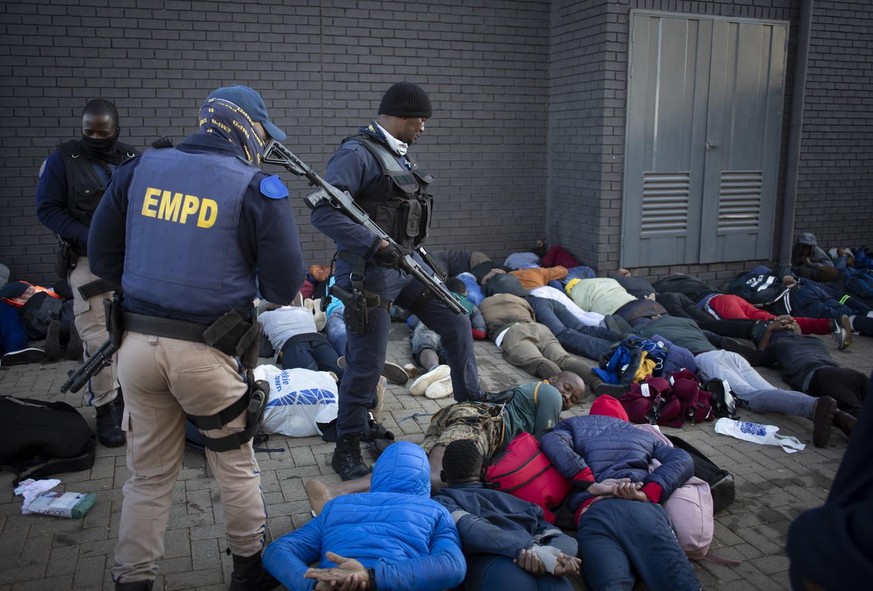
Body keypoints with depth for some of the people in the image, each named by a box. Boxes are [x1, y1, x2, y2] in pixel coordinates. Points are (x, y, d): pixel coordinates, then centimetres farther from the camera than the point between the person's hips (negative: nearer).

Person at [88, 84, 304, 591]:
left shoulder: (140, 168, 5)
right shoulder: (258, 187, -8)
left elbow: (102, 256, 9)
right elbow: (285, 287, -9)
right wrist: (259, 291, 14)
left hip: (137, 344, 4)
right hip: (206, 352, -3)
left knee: (150, 474, 19)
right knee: (236, 465, 19)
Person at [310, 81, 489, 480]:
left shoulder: (399, 155, 13)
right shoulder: (357, 154, -16)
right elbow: (323, 212, -25)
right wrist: (376, 246, -30)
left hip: (407, 265, 9)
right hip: (371, 272, -9)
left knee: (456, 322, 12)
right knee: (367, 363, -2)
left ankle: (471, 402, 30)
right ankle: (347, 449, 16)